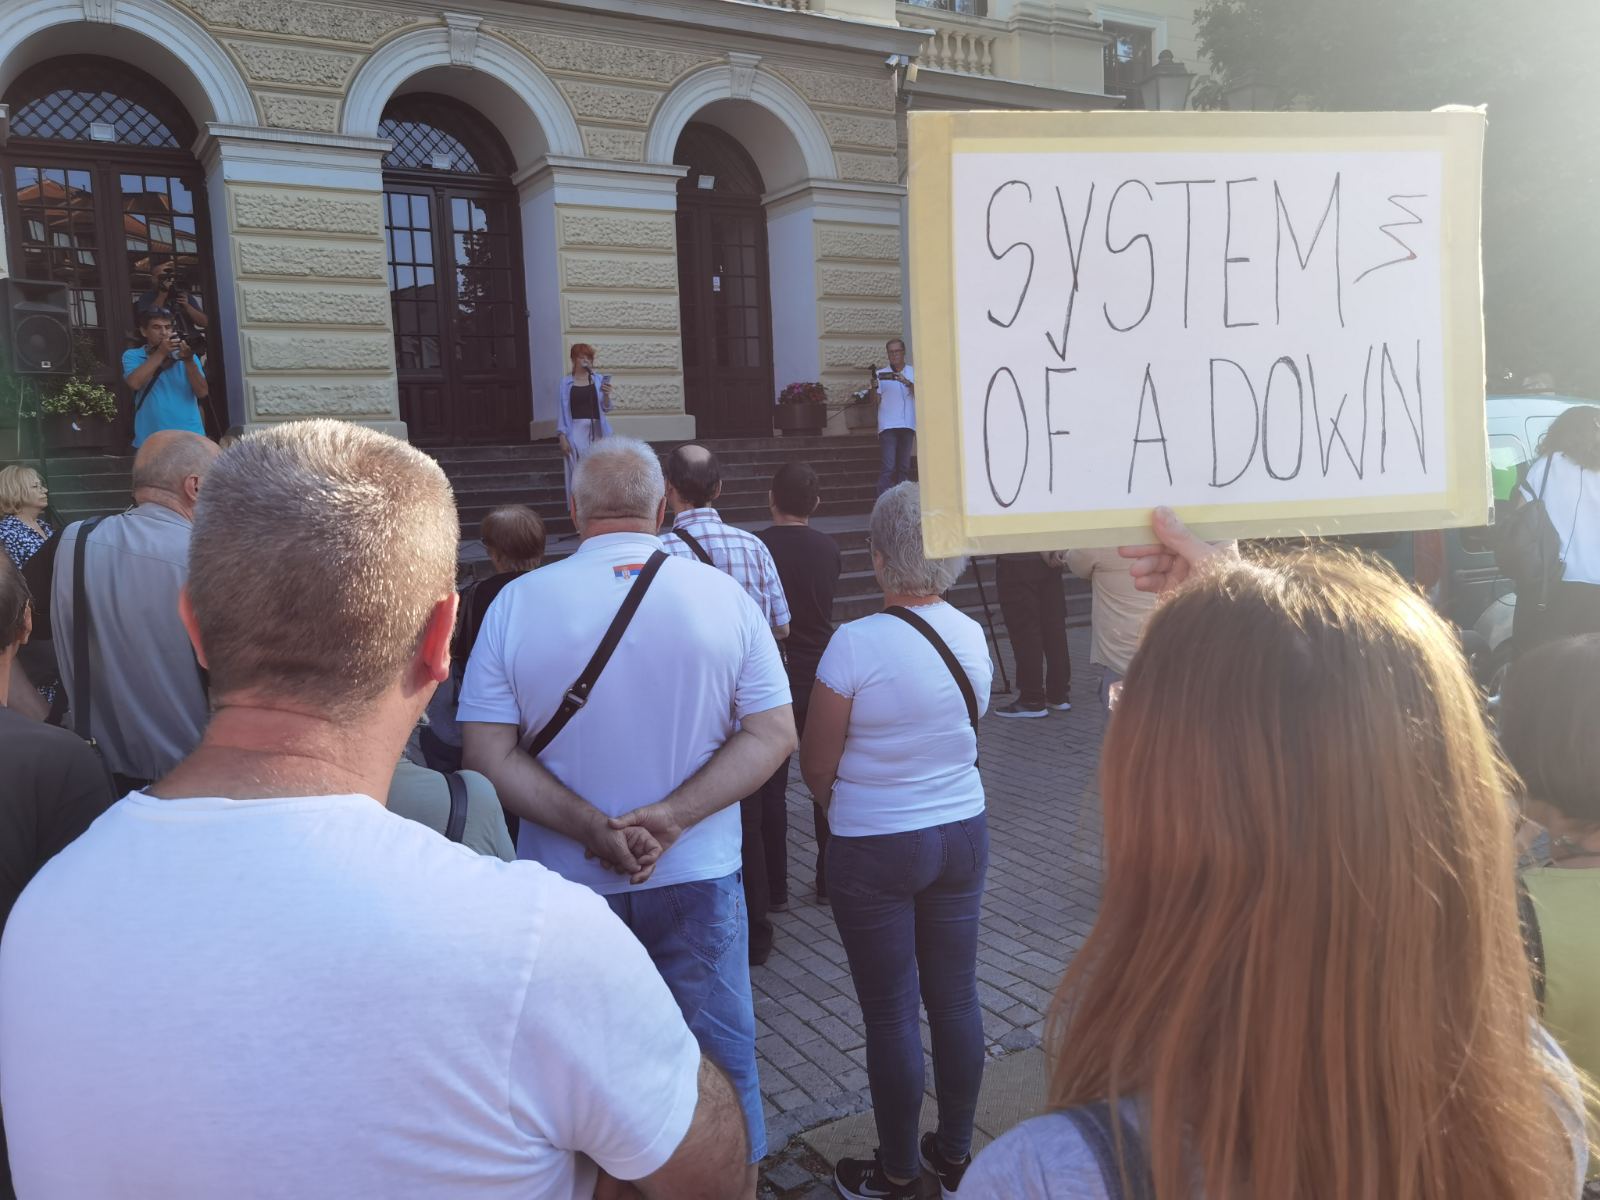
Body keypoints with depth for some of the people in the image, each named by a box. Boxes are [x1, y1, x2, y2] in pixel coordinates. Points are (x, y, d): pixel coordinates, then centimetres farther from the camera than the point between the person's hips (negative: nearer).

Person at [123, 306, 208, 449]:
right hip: (151, 441, -1)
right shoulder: (132, 356, 7)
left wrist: (189, 361, -14)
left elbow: (202, 392, -1)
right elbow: (135, 383, -13)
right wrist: (160, 353, -13)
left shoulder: (187, 356, 11)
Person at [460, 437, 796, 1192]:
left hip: (567, 884, 1)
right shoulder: (723, 596, -7)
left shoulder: (517, 602, -7)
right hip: (699, 878, 0)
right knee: (722, 1063, 16)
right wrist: (671, 818, -15)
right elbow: (773, 735, -9)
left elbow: (489, 754, -10)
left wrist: (594, 828, -16)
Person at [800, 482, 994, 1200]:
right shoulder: (972, 636, -2)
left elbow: (816, 767, -11)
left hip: (875, 850, -5)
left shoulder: (856, 643, -19)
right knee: (956, 997, 15)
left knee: (891, 1013, 8)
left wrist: (842, 810, 8)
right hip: (962, 835, 6)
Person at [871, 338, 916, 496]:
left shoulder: (913, 372, 11)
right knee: (888, 467, -10)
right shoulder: (881, 374, 9)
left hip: (908, 425, 2)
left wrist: (906, 382, -21)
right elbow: (876, 401, 3)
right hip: (888, 425, -2)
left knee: (904, 466, 3)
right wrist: (874, 388, -17)